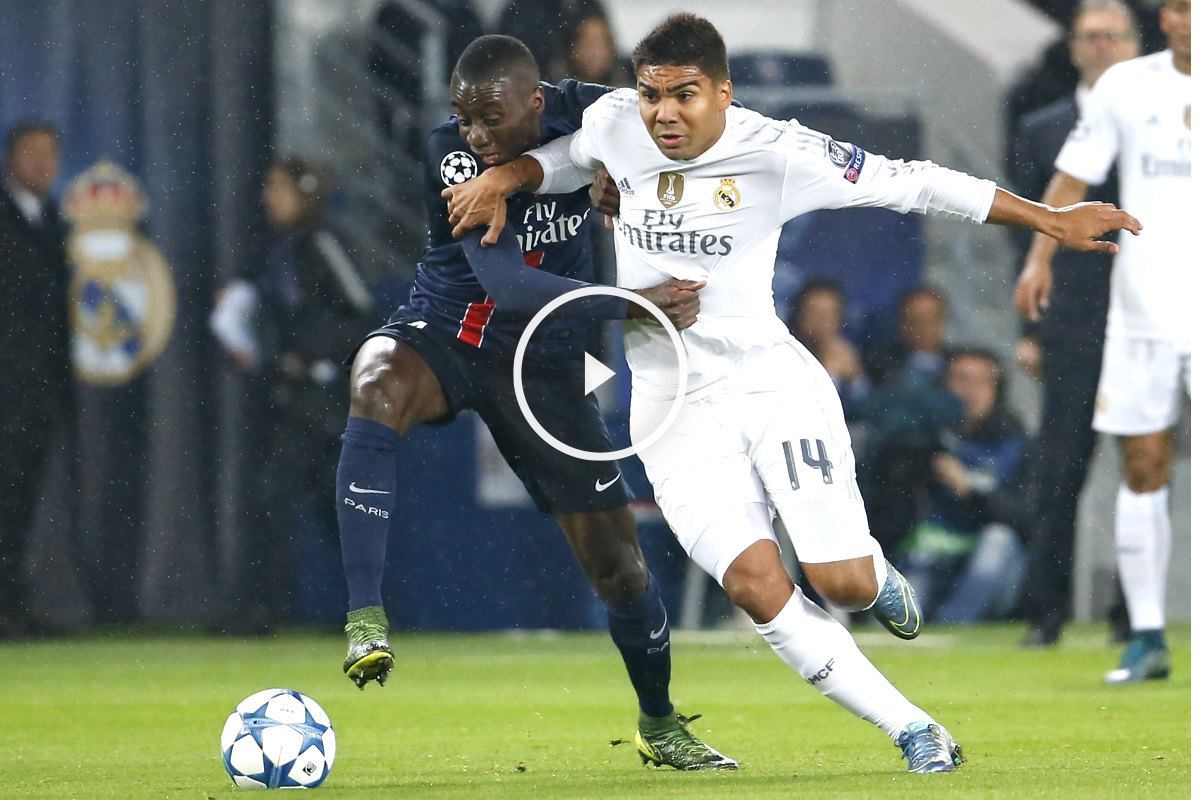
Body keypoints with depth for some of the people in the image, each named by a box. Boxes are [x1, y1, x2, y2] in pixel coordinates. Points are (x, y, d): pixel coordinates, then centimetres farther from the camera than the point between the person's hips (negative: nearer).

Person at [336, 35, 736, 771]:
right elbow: (502, 281, -34)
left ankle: (659, 723, 31)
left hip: (543, 359, 3)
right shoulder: (453, 155, -23)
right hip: (443, 332, -3)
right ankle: (365, 620, -39)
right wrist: (630, 304, -41)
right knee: (377, 387, -39)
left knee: (616, 561, 4)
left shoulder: (584, 117, -14)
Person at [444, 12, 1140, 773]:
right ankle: (913, 731, -6)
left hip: (773, 380, -2)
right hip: (675, 405, 2)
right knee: (757, 585, -17)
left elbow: (914, 184, -9)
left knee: (845, 586, -11)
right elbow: (566, 157, 23)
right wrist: (502, 178, 3)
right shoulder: (615, 124, -2)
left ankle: (875, 573, 29)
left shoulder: (776, 152, -13)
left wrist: (1052, 219, -7)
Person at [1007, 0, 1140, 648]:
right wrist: (1030, 328, 3)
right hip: (1072, 325, 0)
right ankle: (1045, 610, -2)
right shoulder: (1041, 131, 11)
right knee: (1060, 472, -5)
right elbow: (1027, 233, 10)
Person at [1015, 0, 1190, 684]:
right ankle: (1147, 637, 8)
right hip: (1141, 311, 2)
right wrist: (1041, 257, 2)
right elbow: (1075, 175, 11)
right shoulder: (1126, 86, 7)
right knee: (1143, 469, 3)